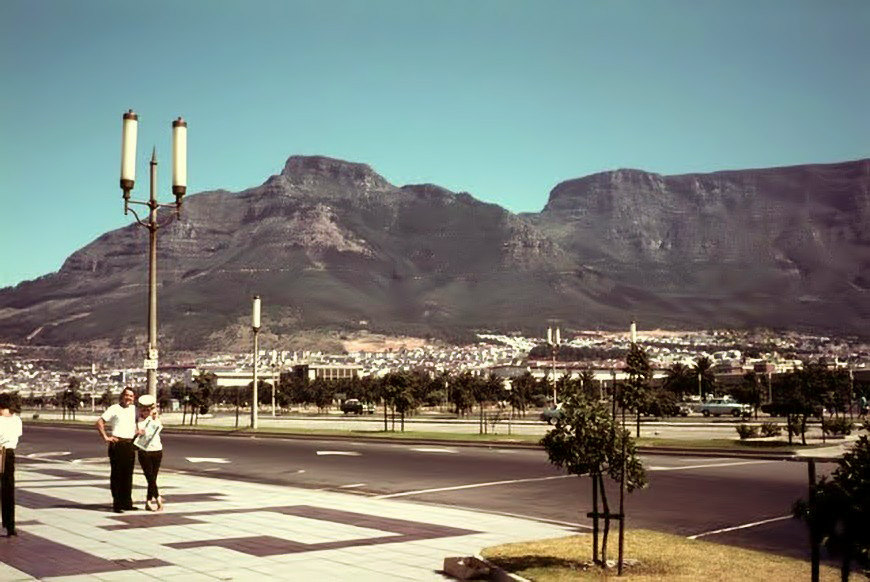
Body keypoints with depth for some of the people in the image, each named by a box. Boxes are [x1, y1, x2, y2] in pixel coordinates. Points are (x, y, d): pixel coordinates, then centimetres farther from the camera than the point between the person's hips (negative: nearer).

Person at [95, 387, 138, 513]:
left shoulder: (134, 409, 13)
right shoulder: (114, 408, -3)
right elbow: (99, 422, -7)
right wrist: (105, 437, -13)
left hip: (130, 445, 5)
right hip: (117, 445, -5)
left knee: (128, 475, 10)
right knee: (117, 475, -1)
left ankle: (127, 503, 17)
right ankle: (117, 504, 2)